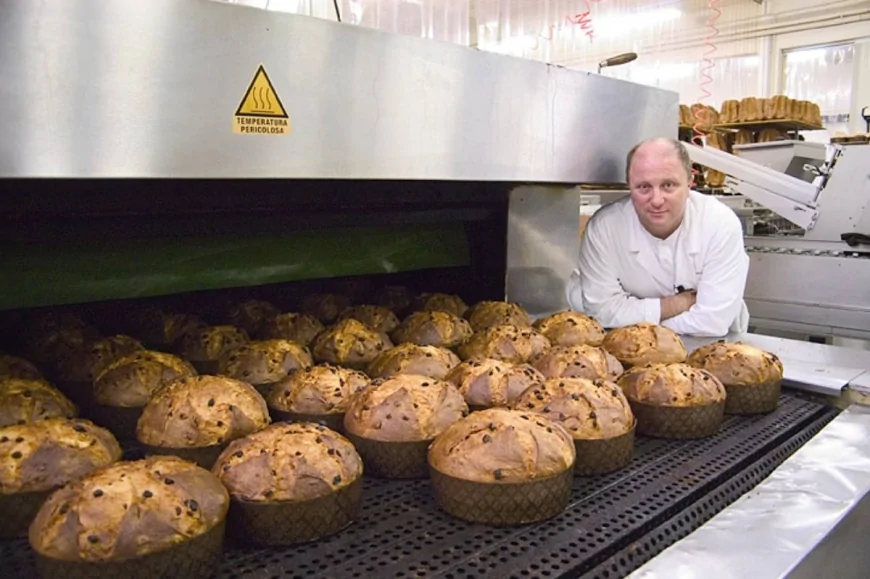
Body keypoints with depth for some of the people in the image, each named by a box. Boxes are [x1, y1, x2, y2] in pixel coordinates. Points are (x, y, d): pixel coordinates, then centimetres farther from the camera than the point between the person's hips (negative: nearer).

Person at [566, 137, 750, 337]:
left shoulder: (722, 225, -21)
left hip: (711, 345, 0)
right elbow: (602, 311, -17)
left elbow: (713, 321, -24)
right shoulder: (603, 226, -19)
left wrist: (636, 318, -16)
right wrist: (680, 304, -17)